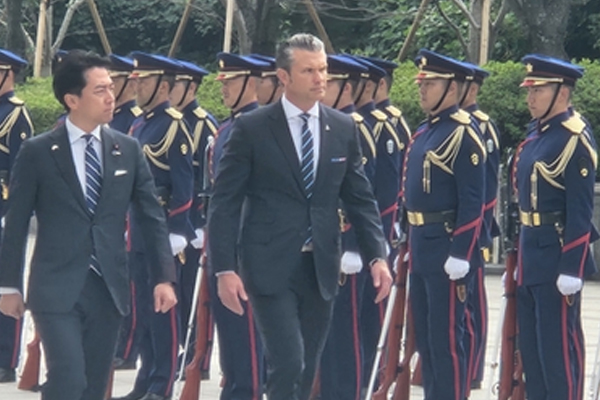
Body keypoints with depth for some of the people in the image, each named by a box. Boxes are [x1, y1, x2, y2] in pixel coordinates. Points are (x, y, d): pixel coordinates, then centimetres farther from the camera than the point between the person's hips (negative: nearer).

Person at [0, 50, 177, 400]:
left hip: (109, 288, 4)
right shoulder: (37, 153, -4)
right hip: (57, 290, -4)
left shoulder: (128, 150, 6)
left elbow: (153, 217, 7)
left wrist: (164, 277, -1)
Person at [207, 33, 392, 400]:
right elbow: (225, 202, -5)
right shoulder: (252, 129, -4)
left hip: (322, 267, 4)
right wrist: (224, 269, -11)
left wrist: (378, 256, 0)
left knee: (307, 371, 9)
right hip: (272, 268, -4)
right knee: (288, 364, -14)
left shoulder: (343, 128, 7)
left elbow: (361, 199, 11)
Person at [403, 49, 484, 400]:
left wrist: (459, 254, -21)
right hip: (421, 247, 9)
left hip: (447, 249, -9)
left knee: (446, 338, -5)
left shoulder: (463, 134, -13)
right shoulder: (424, 133, 15)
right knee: (425, 337, 13)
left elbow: (473, 202, -18)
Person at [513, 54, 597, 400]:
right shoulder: (535, 138, 14)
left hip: (558, 255, -9)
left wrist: (571, 269, -21)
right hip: (531, 254, 9)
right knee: (531, 345, 13)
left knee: (559, 345, -4)